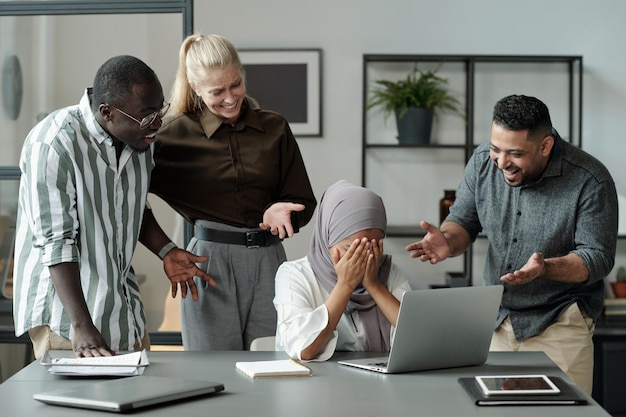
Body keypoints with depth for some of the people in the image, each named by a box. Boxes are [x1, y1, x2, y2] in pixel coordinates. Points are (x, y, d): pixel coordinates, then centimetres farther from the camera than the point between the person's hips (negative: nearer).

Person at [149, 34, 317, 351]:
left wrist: (282, 211, -10)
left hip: (267, 261, 2)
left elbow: (304, 201, 9)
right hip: (210, 262, -2)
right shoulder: (176, 134, 2)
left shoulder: (274, 128, 8)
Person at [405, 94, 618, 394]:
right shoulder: (483, 161, -3)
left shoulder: (590, 182, -17)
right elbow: (464, 220, 7)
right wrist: (447, 241, -17)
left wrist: (545, 268, -32)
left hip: (558, 324, -4)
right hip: (493, 317, 4)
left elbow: (598, 258, -15)